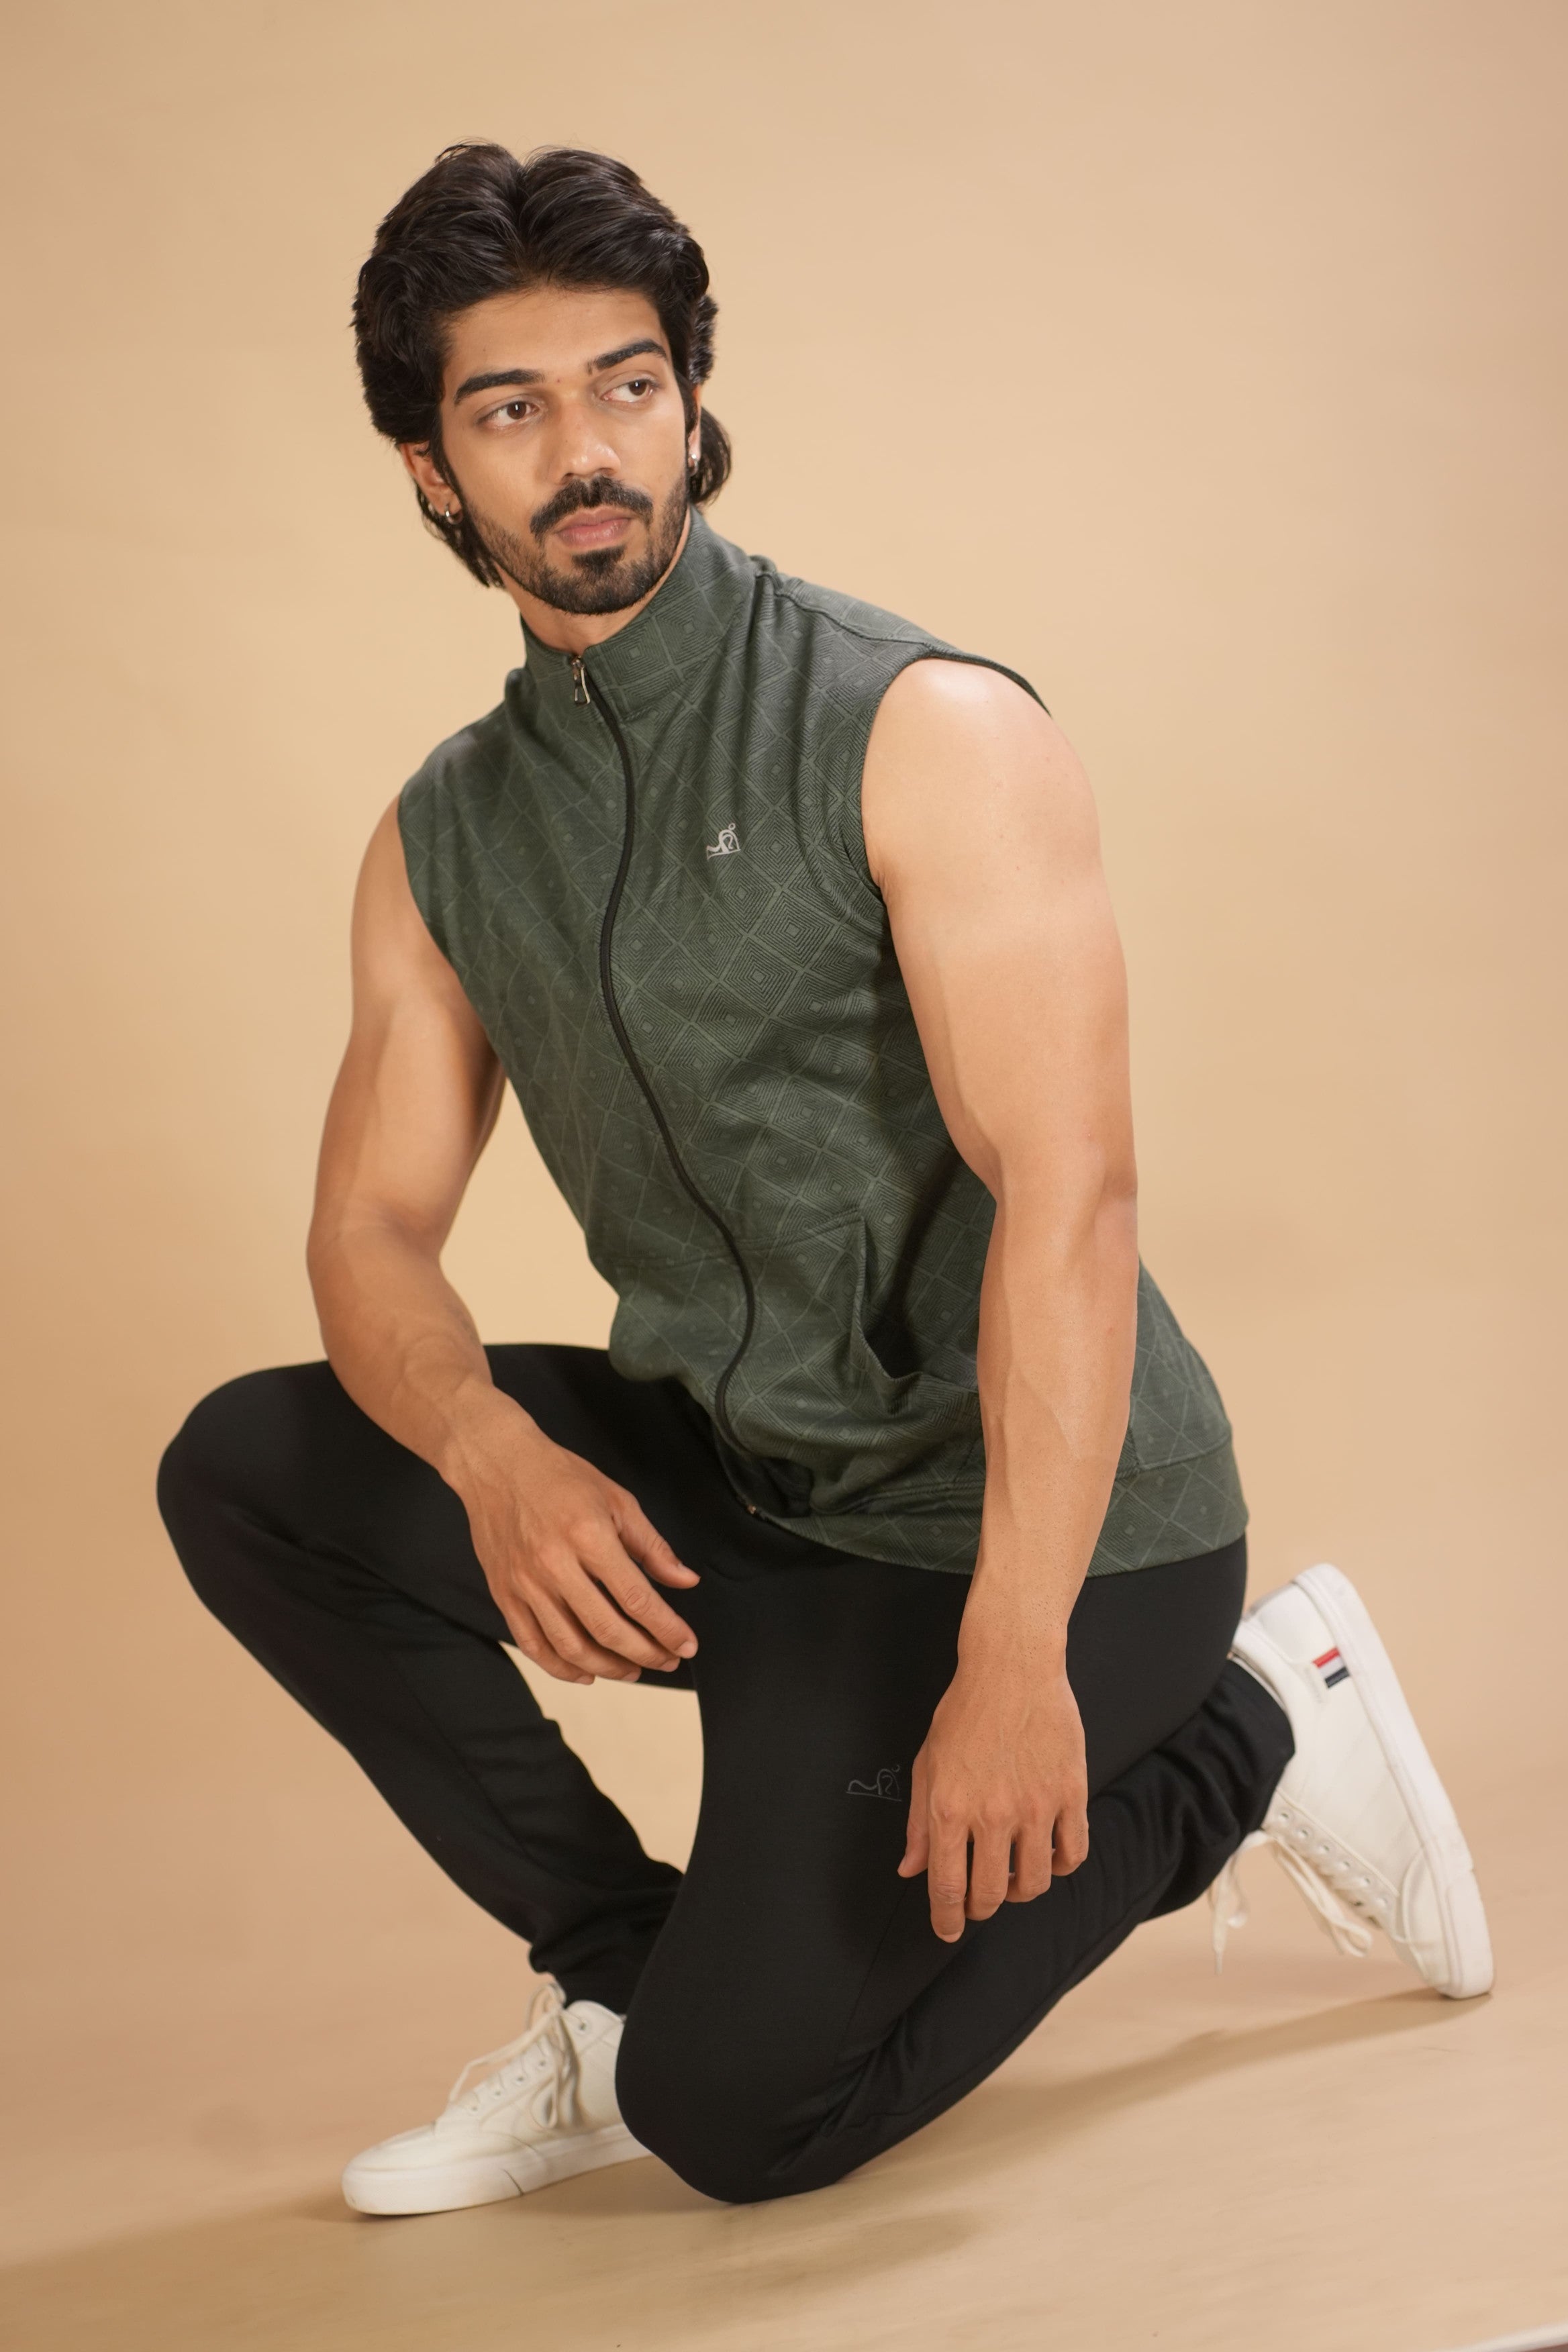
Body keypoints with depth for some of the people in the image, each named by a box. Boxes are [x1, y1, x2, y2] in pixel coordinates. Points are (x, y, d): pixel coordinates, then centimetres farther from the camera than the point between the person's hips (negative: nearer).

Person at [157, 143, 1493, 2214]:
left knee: (738, 2114, -11)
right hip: (737, 1489, 6)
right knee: (247, 1475, -7)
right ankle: (627, 1977, 3)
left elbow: (1068, 1195, -24)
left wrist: (1016, 1665, -30)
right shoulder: (444, 840, 5)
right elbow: (373, 1232, 1)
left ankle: (1243, 1743, 8)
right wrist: (497, 1459, -22)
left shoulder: (926, 732, -16)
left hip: (1022, 1518, -6)